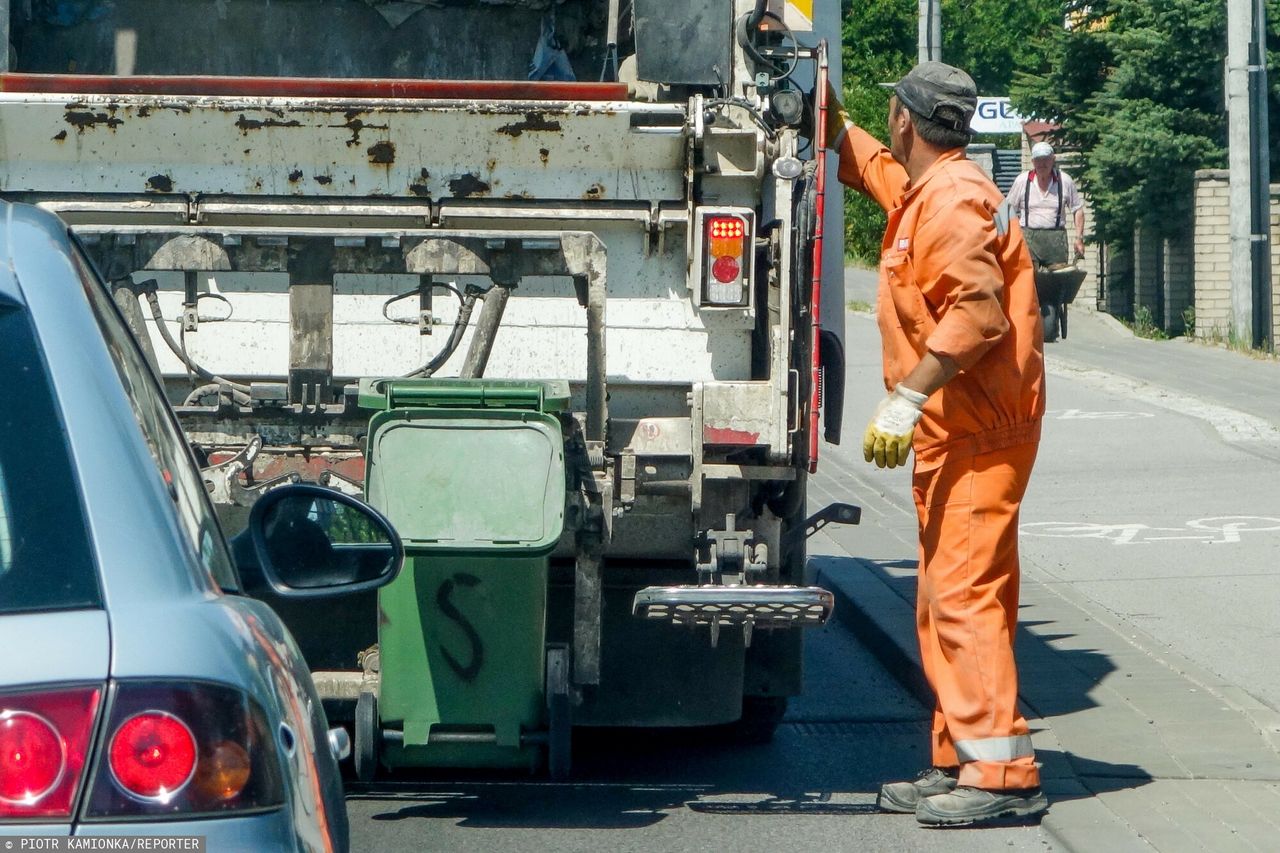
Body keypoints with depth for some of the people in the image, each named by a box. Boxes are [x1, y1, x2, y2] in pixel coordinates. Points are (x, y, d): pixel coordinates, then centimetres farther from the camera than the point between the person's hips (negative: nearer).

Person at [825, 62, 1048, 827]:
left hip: (979, 432, -11)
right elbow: (862, 158, 40)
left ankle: (1003, 772, -16)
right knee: (948, 598, 13)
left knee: (965, 592, -14)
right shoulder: (921, 188, 17)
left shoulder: (953, 200, -16)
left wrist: (907, 398, -27)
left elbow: (977, 312, -27)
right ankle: (962, 762, 19)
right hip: (956, 430, 11)